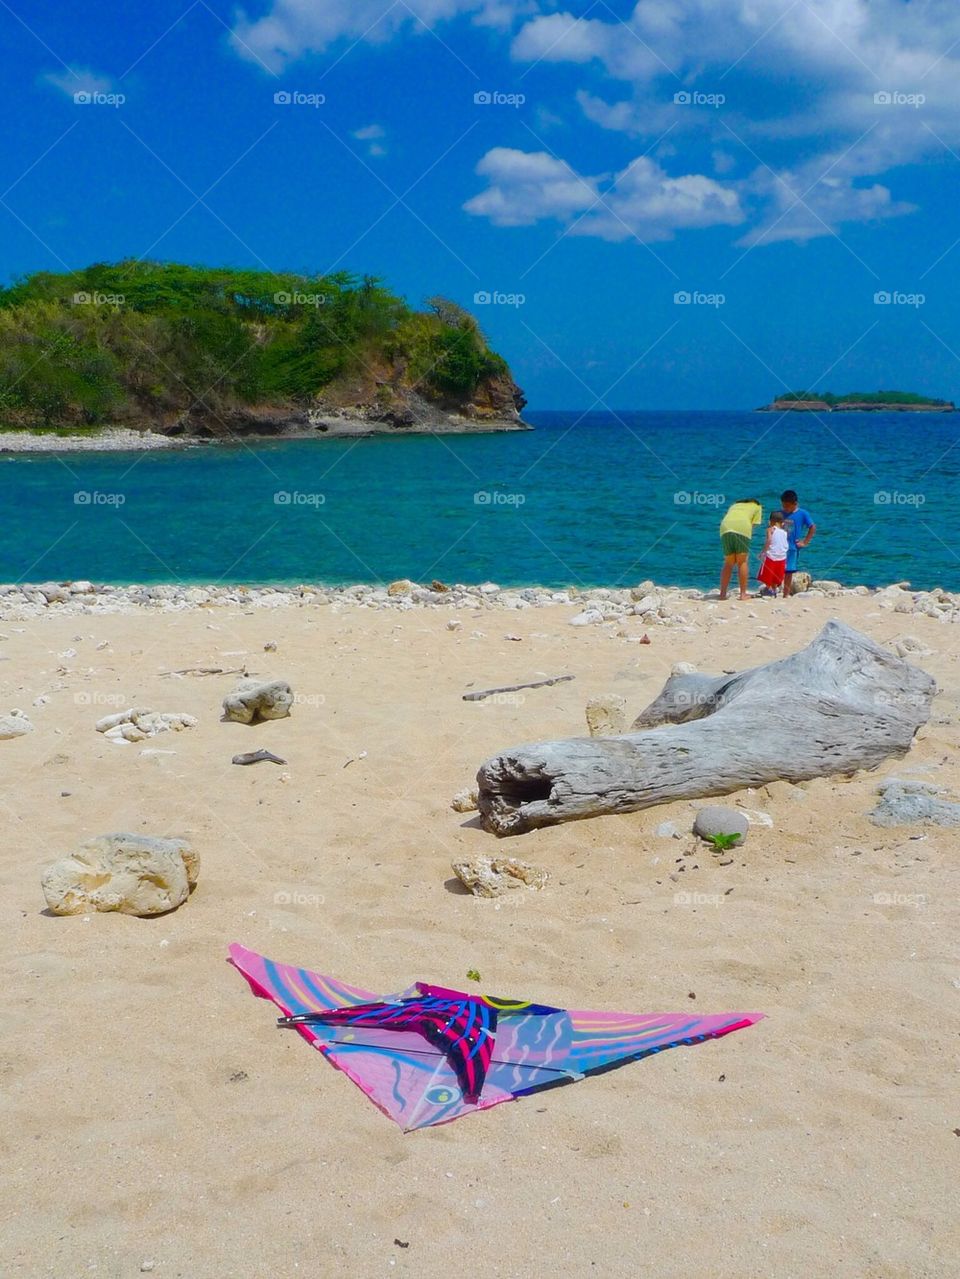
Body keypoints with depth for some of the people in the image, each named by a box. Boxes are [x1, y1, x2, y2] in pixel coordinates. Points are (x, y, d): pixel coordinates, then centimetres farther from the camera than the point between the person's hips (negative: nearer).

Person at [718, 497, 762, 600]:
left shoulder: (734, 505, 37)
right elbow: (753, 525, 15)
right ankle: (743, 594, 3)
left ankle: (722, 594, 8)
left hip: (725, 527, 3)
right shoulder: (757, 507, 27)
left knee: (728, 563, 12)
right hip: (742, 528, -3)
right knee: (742, 562, 7)